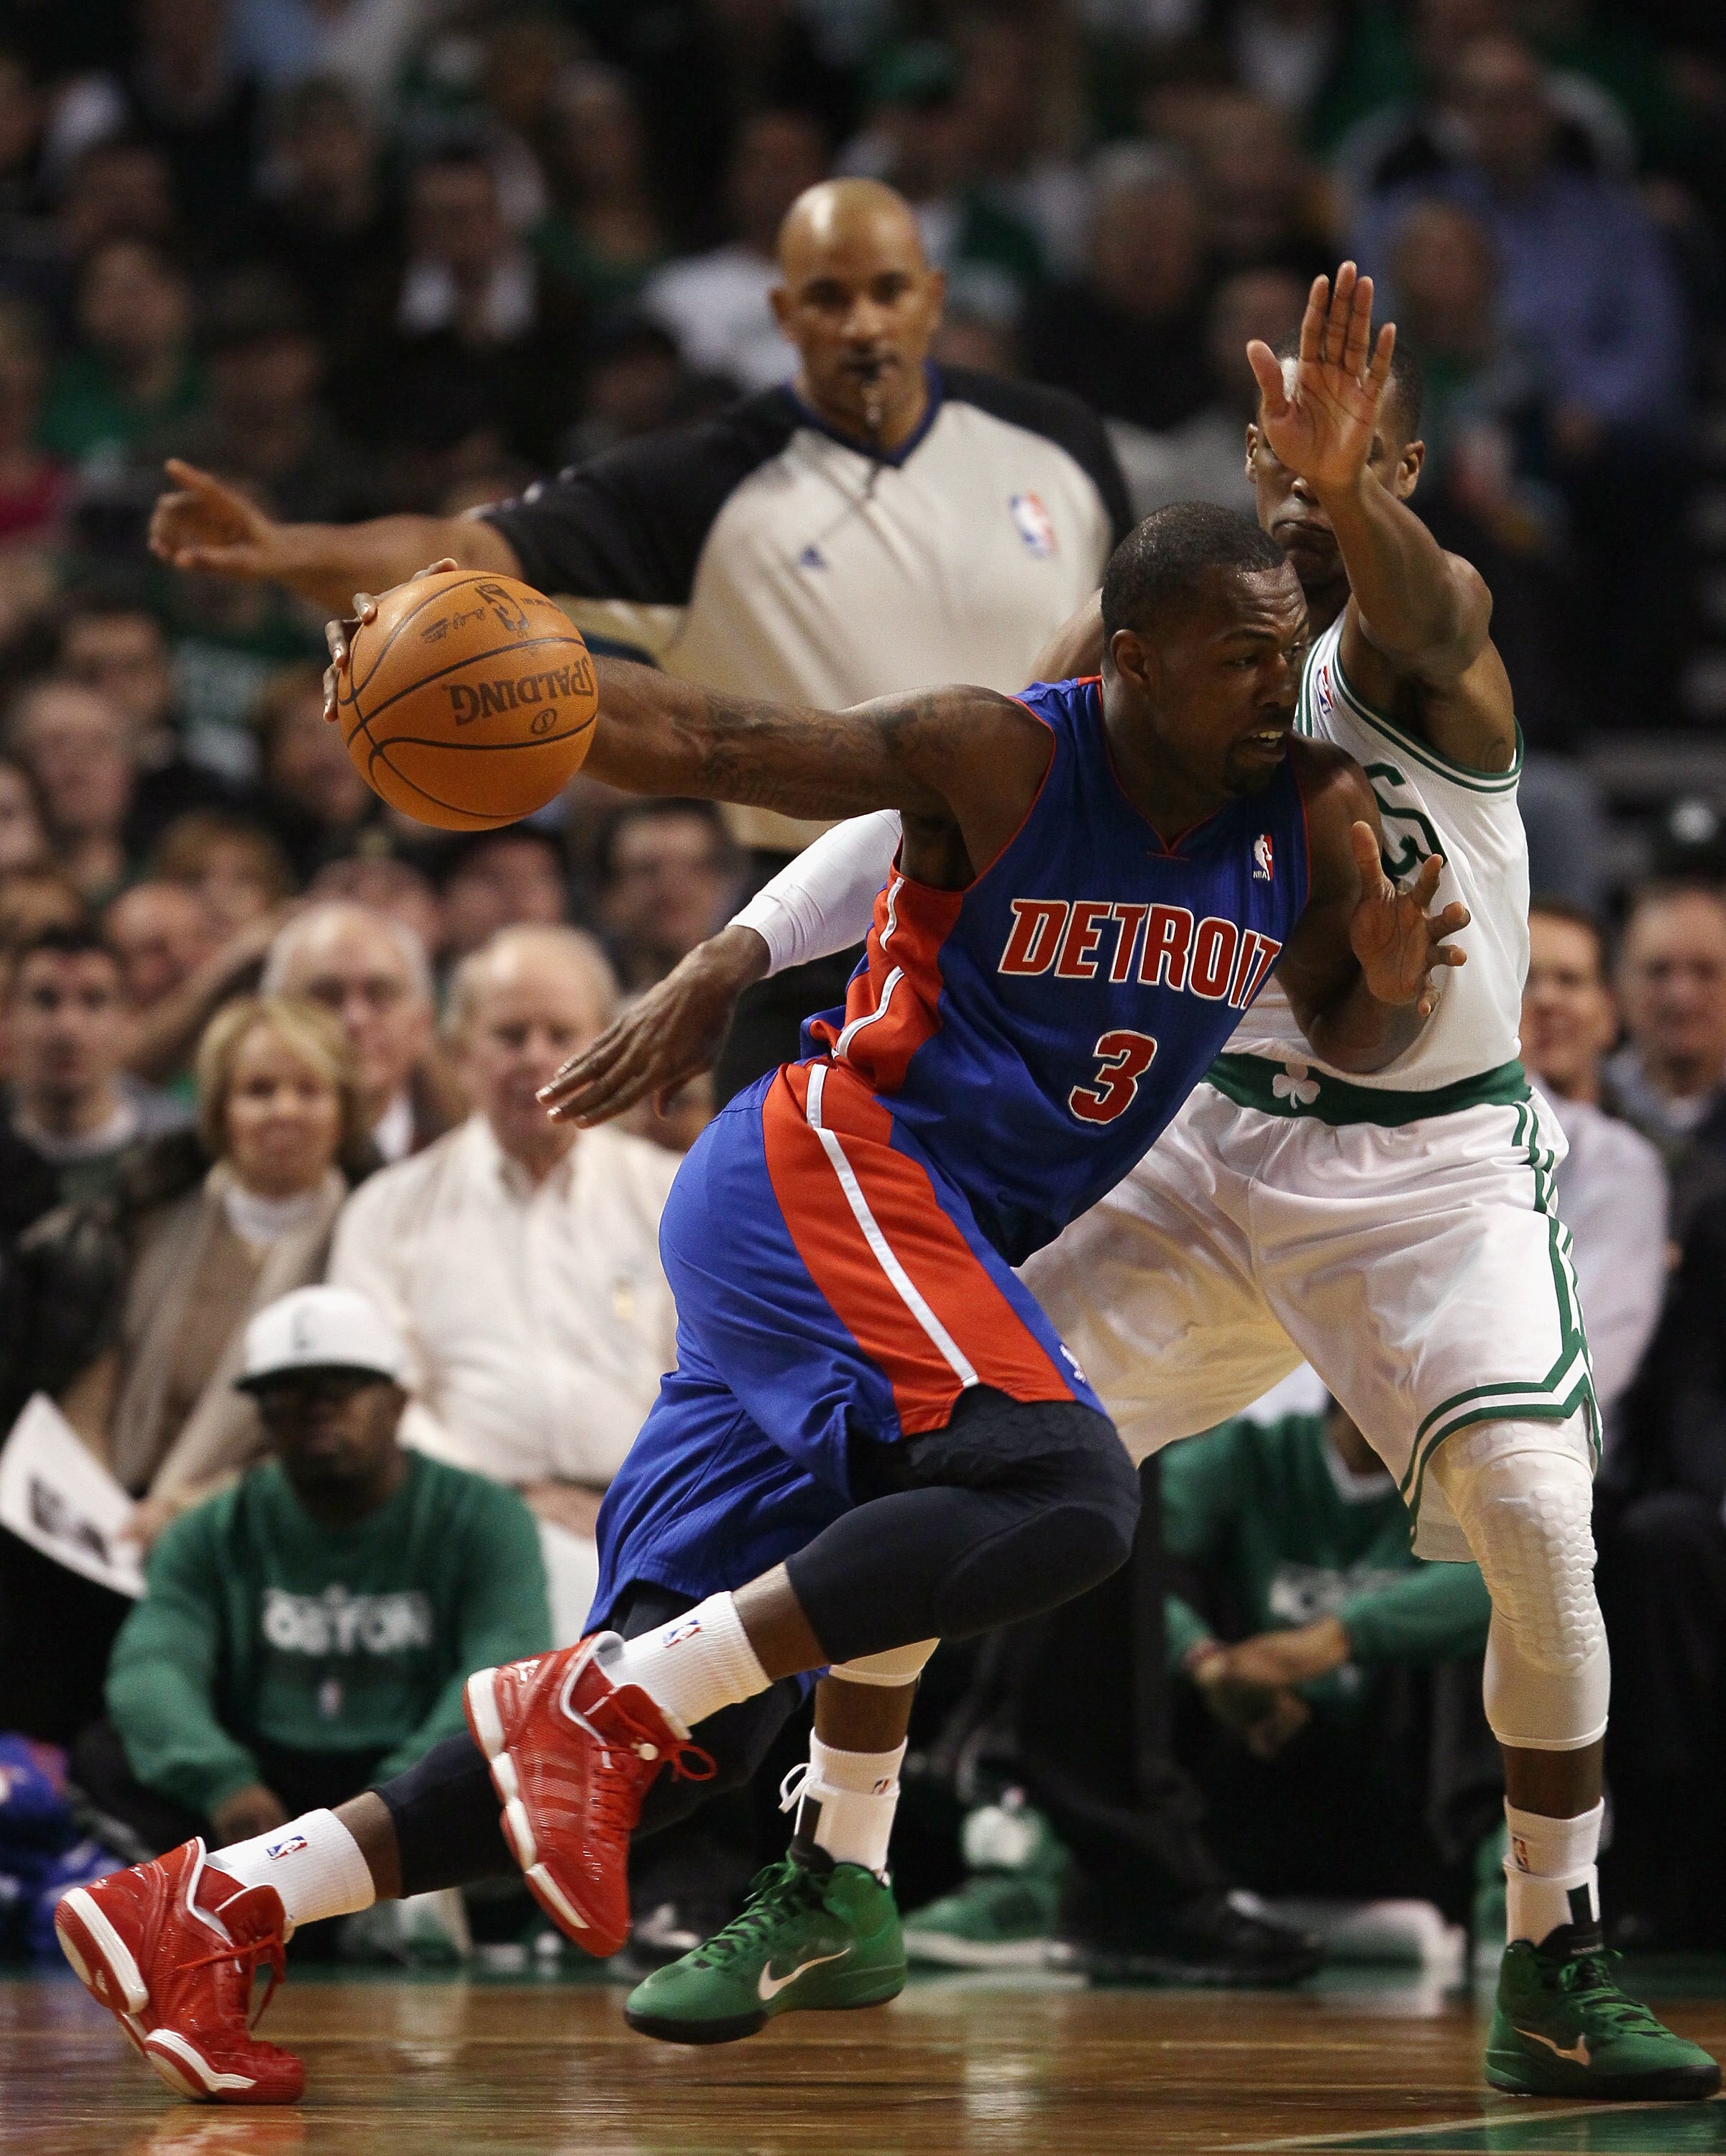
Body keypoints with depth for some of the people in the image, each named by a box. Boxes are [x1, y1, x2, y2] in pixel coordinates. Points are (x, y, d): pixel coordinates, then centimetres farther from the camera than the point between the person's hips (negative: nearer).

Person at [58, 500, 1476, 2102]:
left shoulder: (1313, 816, 4)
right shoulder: (998, 760, -12)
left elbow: (1349, 1039, 17)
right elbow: (707, 743, -11)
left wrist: (1391, 985, -9)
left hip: (943, 1247, 7)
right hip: (831, 1167, -7)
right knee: (1064, 1492, -32)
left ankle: (200, 1908, 4)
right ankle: (604, 1707, -29)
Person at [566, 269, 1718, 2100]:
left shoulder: (1407, 632, -15)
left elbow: (1415, 614, -41)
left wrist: (1349, 483, -65)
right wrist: (733, 961, -10)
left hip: (1432, 1161, -4)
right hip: (1221, 1139, 4)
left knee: (1531, 1510, -24)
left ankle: (1552, 1973, -10)